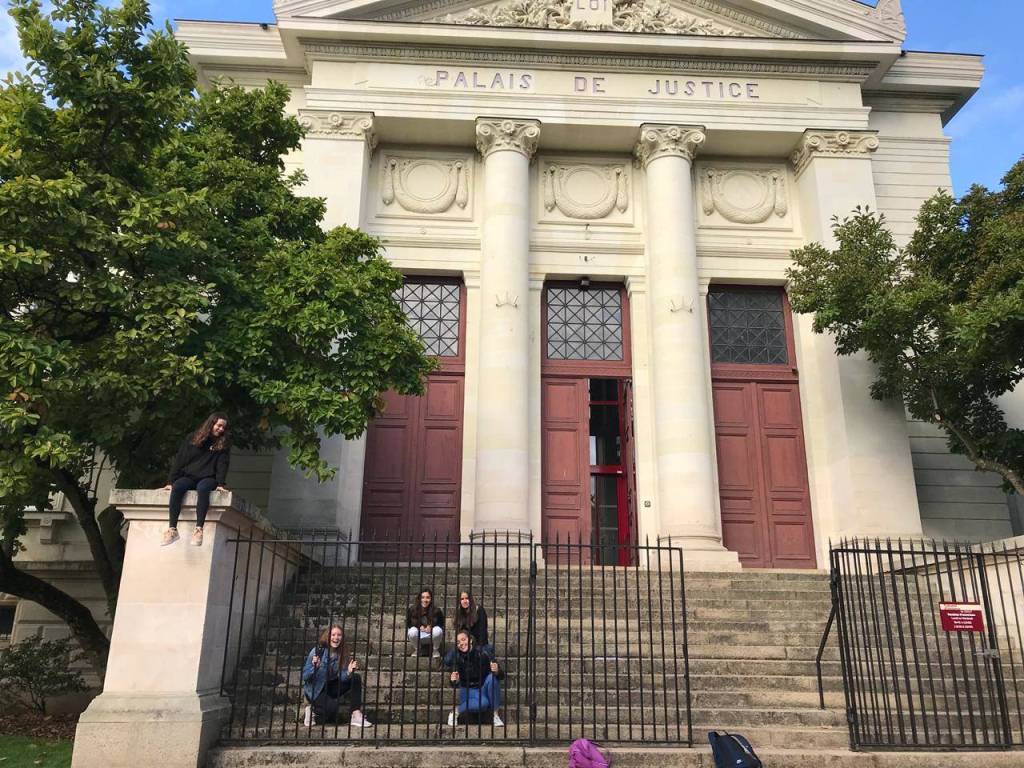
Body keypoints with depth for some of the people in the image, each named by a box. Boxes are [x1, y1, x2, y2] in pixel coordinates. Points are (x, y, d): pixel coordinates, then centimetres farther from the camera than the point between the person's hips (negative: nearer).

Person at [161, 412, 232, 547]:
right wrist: (171, 481, -4)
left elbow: (222, 464, -4)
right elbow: (179, 460, 4)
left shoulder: (223, 443, 6)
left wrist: (220, 484, -18)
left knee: (202, 488, -37)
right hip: (188, 477, 2)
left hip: (208, 478, -1)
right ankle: (172, 529, -33)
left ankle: (199, 529, -45)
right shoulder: (193, 438, 6)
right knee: (177, 487, -32)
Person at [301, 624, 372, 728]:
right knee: (332, 707, -31)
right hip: (315, 690, -6)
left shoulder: (341, 655, -7)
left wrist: (349, 672, -30)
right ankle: (313, 710, 2)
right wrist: (314, 667, -38)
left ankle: (356, 716, -16)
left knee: (356, 679, -12)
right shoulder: (317, 652, -20)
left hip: (330, 688, 6)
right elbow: (305, 676, -19)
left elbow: (341, 677, -10)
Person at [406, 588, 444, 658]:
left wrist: (431, 626, -21)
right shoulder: (412, 609, -14)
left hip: (431, 635, 0)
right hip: (418, 636, 0)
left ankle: (435, 650, -2)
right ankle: (416, 650, -2)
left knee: (438, 630, -32)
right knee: (412, 631, -33)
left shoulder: (436, 610, -16)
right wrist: (419, 626, -18)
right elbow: (408, 623, 1)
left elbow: (441, 624, -1)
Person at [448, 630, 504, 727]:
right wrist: (454, 681, -34)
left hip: (484, 688, 2)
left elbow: (502, 676, -16)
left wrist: (497, 671, -40)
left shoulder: (482, 654, -18)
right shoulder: (458, 659, -14)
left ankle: (495, 715, -18)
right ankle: (456, 712, -9)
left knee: (491, 677, -31)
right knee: (482, 703, -35)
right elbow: (455, 685, -9)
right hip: (468, 691, -2)